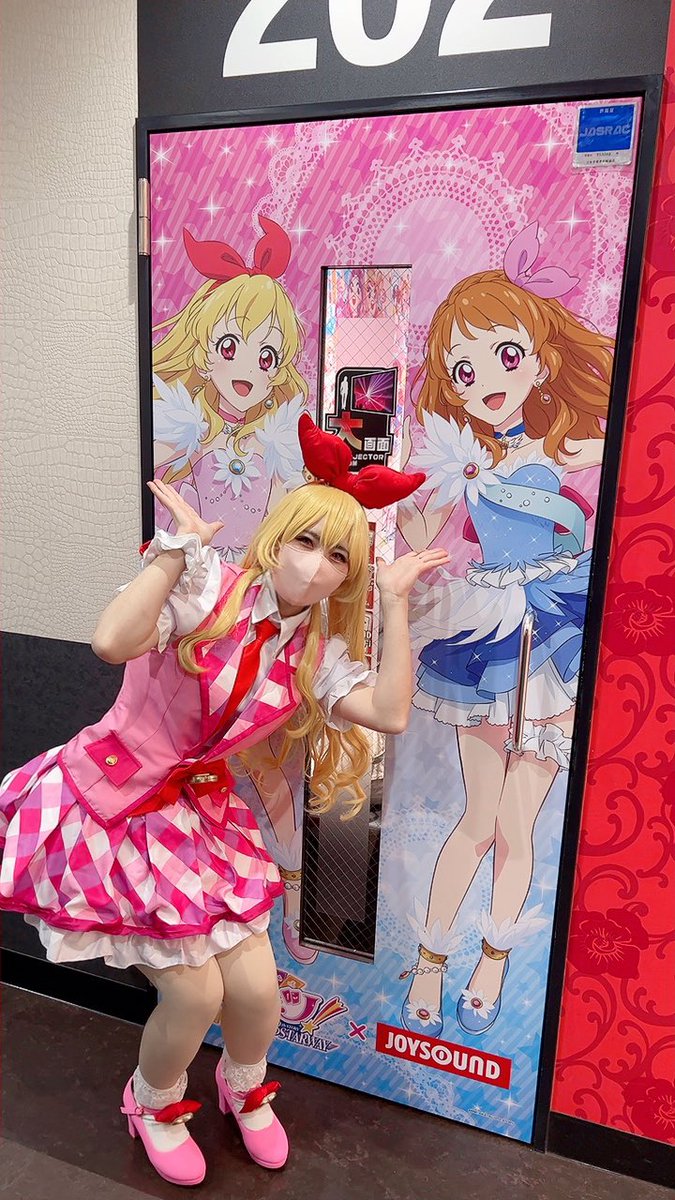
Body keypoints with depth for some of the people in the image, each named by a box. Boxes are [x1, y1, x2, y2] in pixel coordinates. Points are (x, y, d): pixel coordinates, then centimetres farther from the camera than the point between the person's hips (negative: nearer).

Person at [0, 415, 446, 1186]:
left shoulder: (316, 651, -3)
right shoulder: (207, 590, -18)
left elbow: (390, 712, -20)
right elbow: (112, 642, -36)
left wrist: (394, 600, -17)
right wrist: (177, 547, -30)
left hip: (197, 809, 5)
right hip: (111, 798, -4)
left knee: (256, 989, 3)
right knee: (194, 991, -1)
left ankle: (245, 1089, 42)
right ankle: (155, 1103, 37)